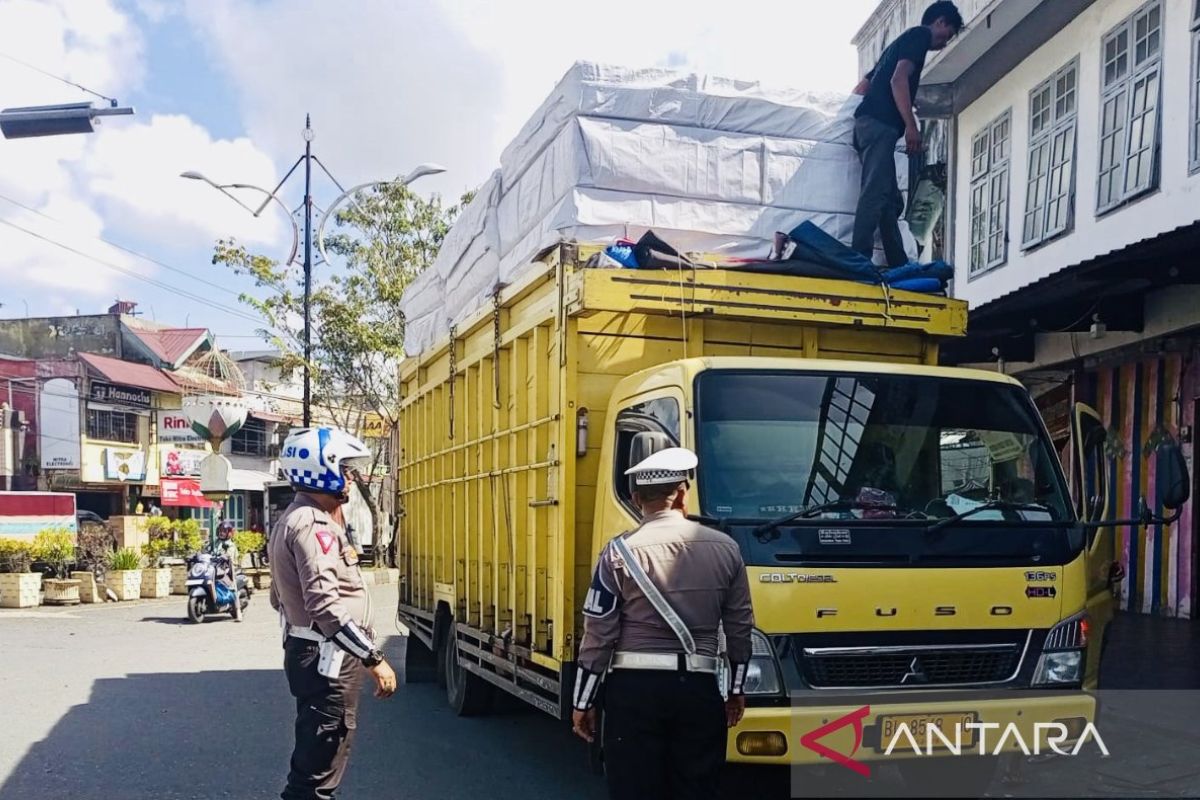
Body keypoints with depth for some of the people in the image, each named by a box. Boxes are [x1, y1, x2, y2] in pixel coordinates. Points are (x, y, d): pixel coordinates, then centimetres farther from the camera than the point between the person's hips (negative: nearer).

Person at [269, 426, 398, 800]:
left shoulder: (294, 519, 15)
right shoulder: (313, 524, -19)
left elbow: (281, 598, 23)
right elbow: (326, 606, -28)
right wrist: (374, 659, -26)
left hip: (312, 653, 11)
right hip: (328, 659, -11)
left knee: (316, 754, 21)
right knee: (319, 766, -6)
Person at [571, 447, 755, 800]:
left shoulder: (620, 552, -5)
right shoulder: (725, 548, 3)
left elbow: (599, 634, -5)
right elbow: (740, 627, 9)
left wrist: (582, 702, 4)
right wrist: (736, 689, 20)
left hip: (634, 687, -2)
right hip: (699, 688, 2)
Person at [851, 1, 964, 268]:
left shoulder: (903, 41, 33)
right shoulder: (920, 34, 5)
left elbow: (861, 87, 32)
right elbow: (898, 79, -11)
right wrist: (911, 125, -16)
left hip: (869, 123, 10)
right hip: (879, 124, -10)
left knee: (890, 200, 5)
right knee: (875, 193, -20)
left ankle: (899, 267, 2)